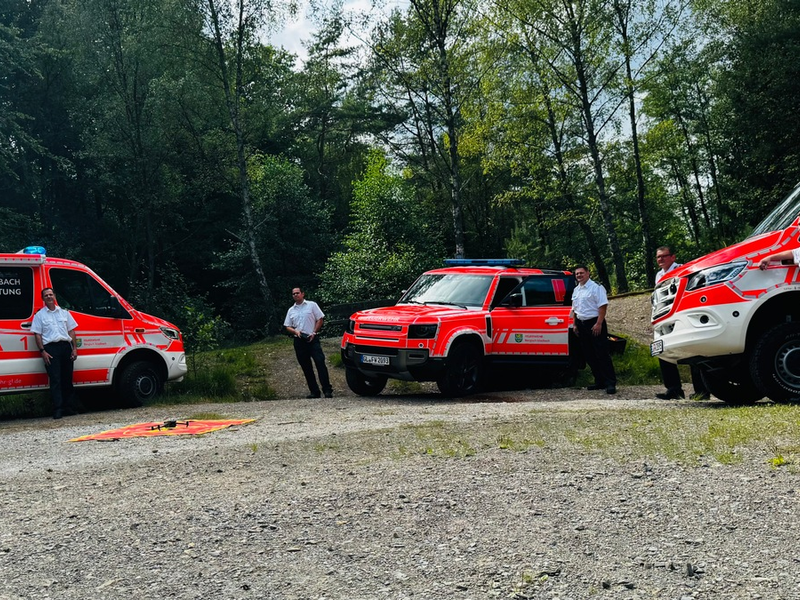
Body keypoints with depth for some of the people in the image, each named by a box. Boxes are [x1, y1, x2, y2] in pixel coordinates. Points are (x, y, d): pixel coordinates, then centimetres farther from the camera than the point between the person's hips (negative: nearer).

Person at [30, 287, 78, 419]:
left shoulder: (64, 313, 16)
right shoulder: (39, 315, 8)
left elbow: (71, 331, 16)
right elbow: (37, 335, 2)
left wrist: (74, 348, 6)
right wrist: (42, 351, -8)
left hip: (66, 346, 3)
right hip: (50, 348, -3)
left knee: (67, 378, 5)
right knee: (55, 379, -9)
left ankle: (67, 407, 12)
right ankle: (57, 409, -10)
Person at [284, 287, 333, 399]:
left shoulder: (312, 305, 5)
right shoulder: (291, 310, 15)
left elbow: (320, 319, 2)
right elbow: (287, 327, 15)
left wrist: (314, 332, -9)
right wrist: (295, 331, -6)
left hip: (312, 339, -4)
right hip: (299, 341, 4)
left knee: (320, 363, -13)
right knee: (306, 368, 4)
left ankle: (327, 390, -13)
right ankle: (314, 392, 9)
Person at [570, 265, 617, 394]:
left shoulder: (596, 287, -9)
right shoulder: (576, 290, 15)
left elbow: (603, 306, -15)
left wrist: (598, 324, -21)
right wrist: (574, 324, 14)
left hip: (594, 324, -8)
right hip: (581, 324, 8)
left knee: (602, 354, -8)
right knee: (589, 355, 9)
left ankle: (610, 383, -6)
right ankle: (599, 381, 16)